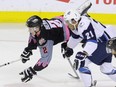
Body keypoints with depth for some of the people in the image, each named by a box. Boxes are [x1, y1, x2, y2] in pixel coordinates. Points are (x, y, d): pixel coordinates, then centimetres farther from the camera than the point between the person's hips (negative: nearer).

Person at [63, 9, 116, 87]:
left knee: (81, 62, -10)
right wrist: (69, 48, 35)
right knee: (105, 67, 20)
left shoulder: (84, 25, -25)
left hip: (106, 43, -11)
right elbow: (76, 36, 25)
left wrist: (83, 53, -46)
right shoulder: (77, 24, 5)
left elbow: (92, 41, -36)